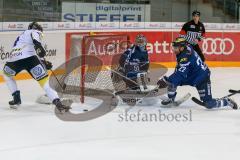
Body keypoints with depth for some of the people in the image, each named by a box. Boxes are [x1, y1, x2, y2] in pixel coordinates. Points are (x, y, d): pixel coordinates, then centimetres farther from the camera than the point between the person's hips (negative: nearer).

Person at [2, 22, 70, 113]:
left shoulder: (21, 36, 41)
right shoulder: (35, 32, 20)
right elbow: (35, 38, -8)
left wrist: (44, 63, 38)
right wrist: (39, 46, -19)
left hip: (14, 59, 5)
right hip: (29, 57, -5)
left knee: (6, 74, 35)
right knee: (44, 81, -5)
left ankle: (16, 98, 25)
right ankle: (58, 103, -21)